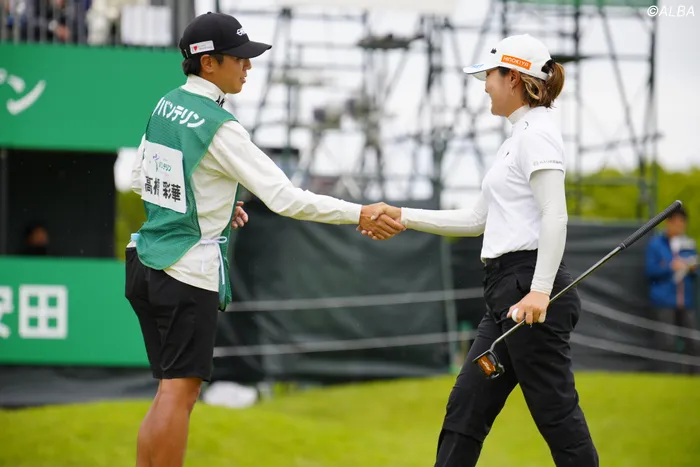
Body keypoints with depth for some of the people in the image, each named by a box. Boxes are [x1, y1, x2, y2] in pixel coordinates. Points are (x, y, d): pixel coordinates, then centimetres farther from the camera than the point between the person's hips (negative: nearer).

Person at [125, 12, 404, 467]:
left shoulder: (167, 106, 7)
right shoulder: (219, 127, -17)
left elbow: (142, 179, 20)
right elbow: (285, 198, -21)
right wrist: (360, 214, -16)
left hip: (147, 262, 8)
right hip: (190, 272, -8)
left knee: (174, 391, 13)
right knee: (179, 391, -4)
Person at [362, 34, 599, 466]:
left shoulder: (537, 134, -10)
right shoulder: (519, 138, 21)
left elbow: (555, 217, -20)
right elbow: (479, 220, 25)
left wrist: (539, 292, -28)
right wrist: (403, 218, 23)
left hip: (531, 287, -11)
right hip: (509, 288, 11)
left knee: (557, 415, -6)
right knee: (466, 410, 9)